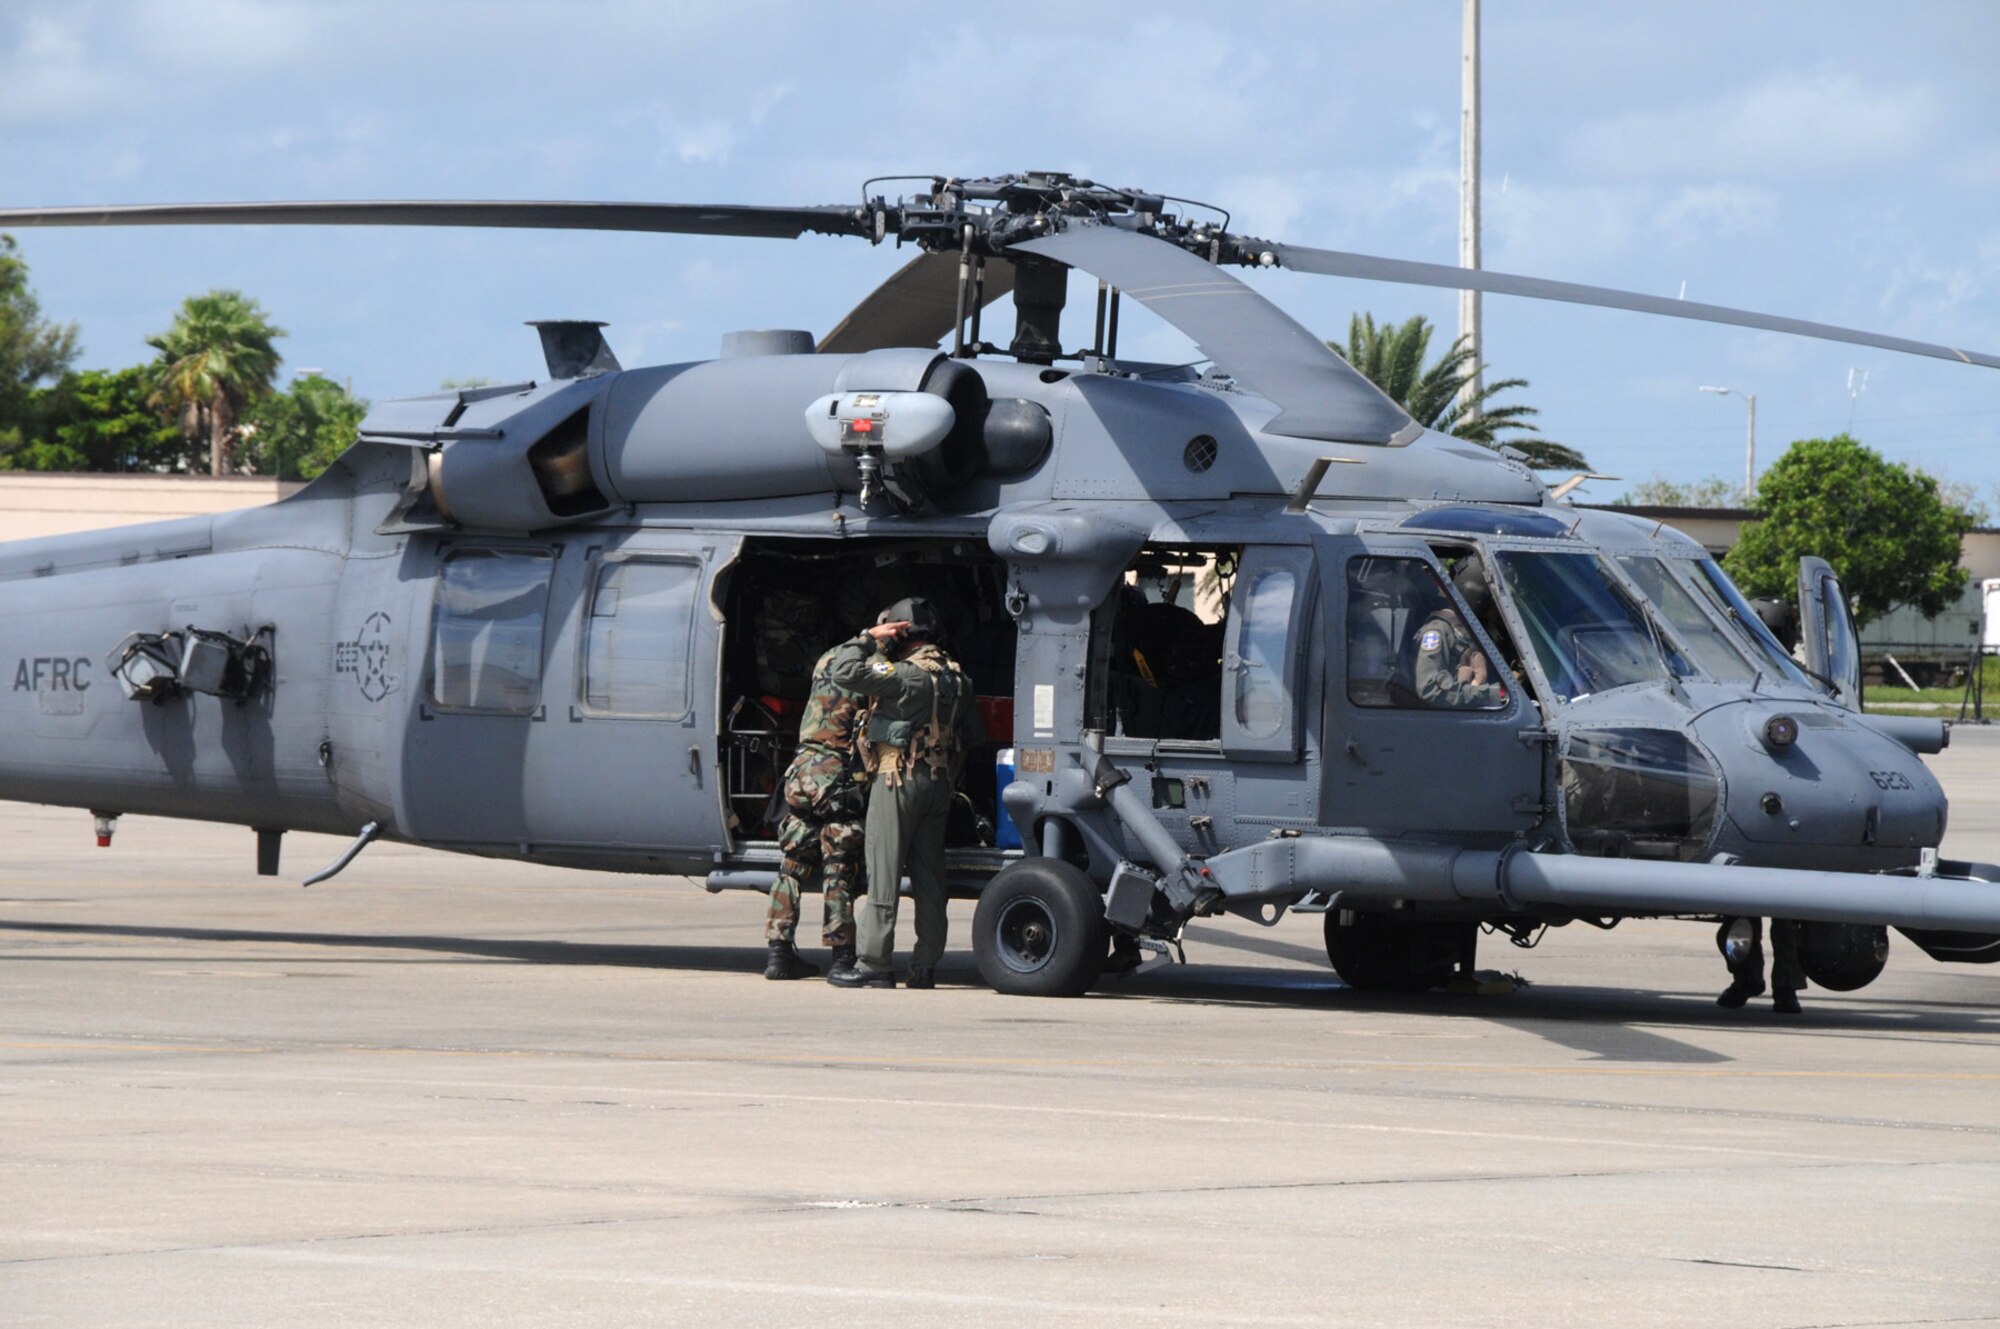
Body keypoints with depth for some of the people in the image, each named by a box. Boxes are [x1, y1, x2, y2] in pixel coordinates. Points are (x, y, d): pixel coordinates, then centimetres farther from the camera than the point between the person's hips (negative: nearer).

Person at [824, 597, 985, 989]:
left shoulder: (907, 675, -14)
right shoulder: (957, 677, 11)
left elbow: (844, 672, -22)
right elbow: (975, 735, 17)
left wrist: (868, 638, -9)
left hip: (899, 779, -7)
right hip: (939, 787, 7)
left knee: (884, 871, -4)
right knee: (928, 875, 8)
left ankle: (874, 963, -5)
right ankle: (926, 965, 8)